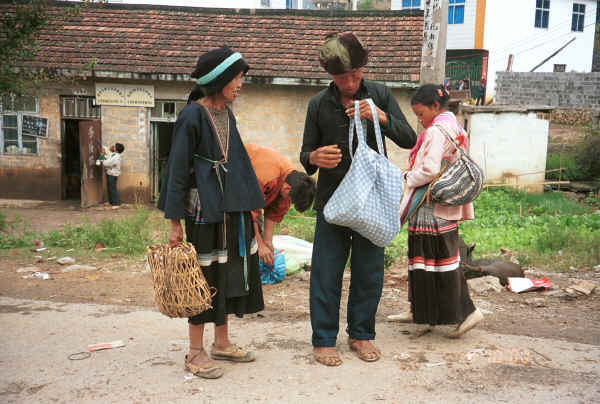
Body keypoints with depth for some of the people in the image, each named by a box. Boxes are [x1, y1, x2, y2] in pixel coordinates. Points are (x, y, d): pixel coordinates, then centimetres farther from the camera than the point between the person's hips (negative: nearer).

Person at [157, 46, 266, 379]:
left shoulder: (227, 115, 12)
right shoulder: (192, 117, -11)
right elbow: (178, 169, -12)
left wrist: (248, 207, 17)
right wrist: (175, 222, -14)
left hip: (233, 207, 8)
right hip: (204, 208, -8)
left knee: (231, 272, 13)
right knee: (205, 276, 0)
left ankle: (222, 343, 27)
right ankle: (196, 352, 14)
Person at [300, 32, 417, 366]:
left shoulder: (380, 94, 2)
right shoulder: (319, 104, 0)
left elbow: (410, 140, -2)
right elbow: (306, 155, 4)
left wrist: (381, 117, -19)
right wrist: (314, 157, -21)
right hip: (332, 200, -1)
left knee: (369, 272, 10)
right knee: (326, 272, 2)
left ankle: (361, 334, 27)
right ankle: (324, 339, 17)